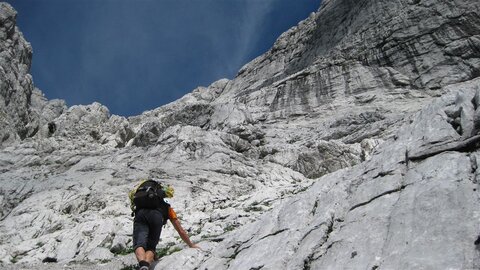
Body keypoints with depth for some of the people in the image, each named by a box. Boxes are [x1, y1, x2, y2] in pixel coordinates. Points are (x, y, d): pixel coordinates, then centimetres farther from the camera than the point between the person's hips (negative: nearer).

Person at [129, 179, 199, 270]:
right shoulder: (167, 208, 40)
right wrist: (192, 245, 53)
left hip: (140, 212, 2)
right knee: (150, 247, 5)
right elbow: (181, 231, 39)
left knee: (139, 244, -10)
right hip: (156, 214, -1)